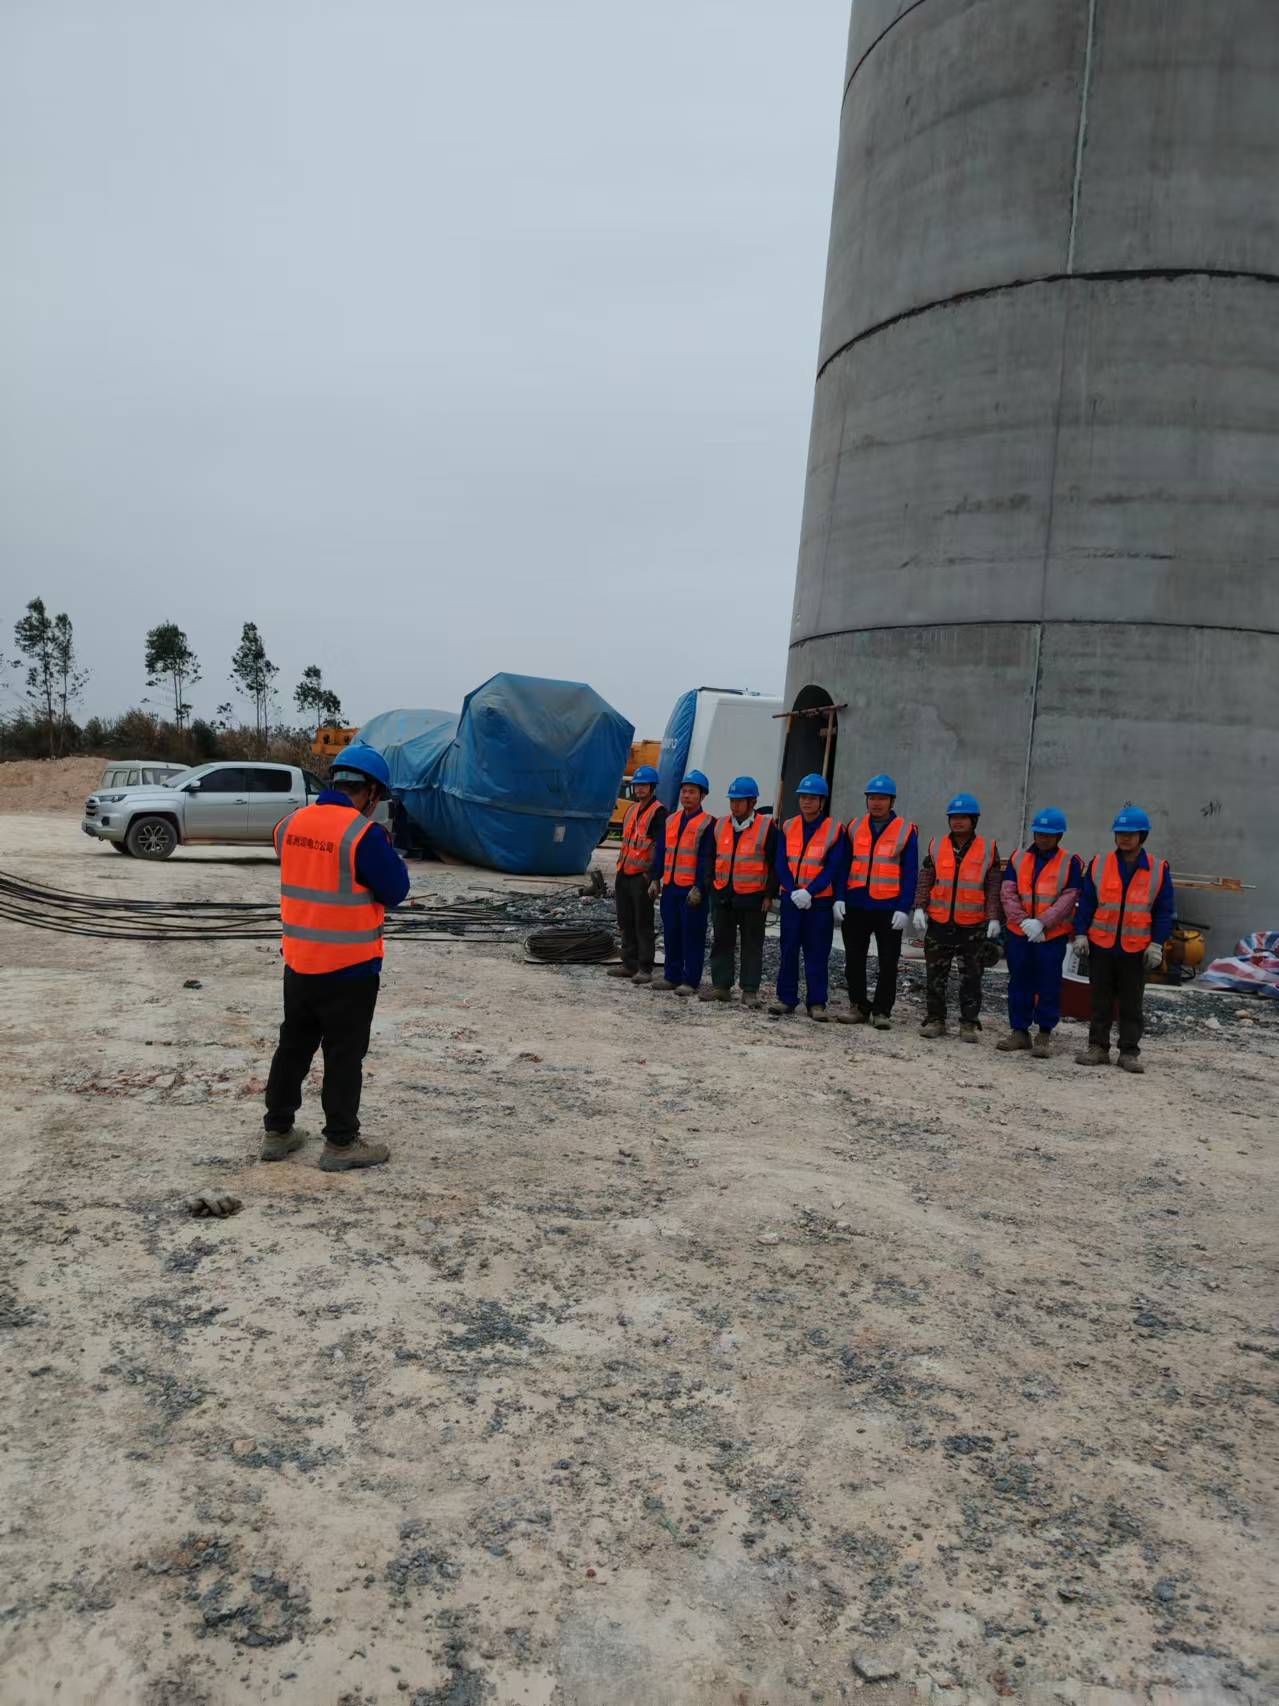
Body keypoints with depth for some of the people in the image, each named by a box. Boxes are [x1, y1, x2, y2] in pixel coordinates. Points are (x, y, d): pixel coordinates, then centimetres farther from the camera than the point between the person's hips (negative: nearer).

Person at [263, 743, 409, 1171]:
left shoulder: (290, 824, 2)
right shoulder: (363, 834, -19)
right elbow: (396, 890, -12)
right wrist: (389, 852, 4)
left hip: (298, 962, 6)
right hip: (349, 968, -6)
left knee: (293, 1046, 19)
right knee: (344, 1056, 5)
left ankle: (277, 1131, 29)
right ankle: (340, 1143, 13)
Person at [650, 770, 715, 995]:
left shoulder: (708, 824, -5)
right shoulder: (671, 820, 14)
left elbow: (706, 859, -10)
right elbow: (661, 851, 18)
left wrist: (699, 888, -16)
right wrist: (655, 879, 11)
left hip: (692, 889, -6)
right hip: (670, 886, 6)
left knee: (692, 936, -1)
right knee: (671, 933, 12)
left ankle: (690, 981, 5)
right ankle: (672, 976, 22)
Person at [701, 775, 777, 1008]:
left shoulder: (766, 827, -5)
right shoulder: (720, 826, 9)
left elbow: (775, 864, -5)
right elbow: (711, 858, 16)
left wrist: (769, 895, -8)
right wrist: (709, 886, 11)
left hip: (753, 897, -5)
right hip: (723, 895, 5)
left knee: (752, 945, 3)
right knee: (721, 943, 9)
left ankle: (750, 991, 8)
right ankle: (720, 985, 18)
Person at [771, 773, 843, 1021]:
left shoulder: (835, 830, -3)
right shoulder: (788, 827, 7)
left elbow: (833, 868, -8)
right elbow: (781, 863, 2)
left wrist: (809, 892, -18)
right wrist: (794, 891, -12)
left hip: (820, 901, -3)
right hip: (791, 899, 3)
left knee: (817, 954, 1)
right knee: (789, 950, 6)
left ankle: (816, 1003, 7)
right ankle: (786, 998, 14)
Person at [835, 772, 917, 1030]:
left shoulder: (906, 831, -1)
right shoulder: (854, 827, 8)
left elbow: (910, 873, -2)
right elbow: (844, 865, 9)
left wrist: (904, 909, -10)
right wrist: (839, 898, -1)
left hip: (889, 909, -3)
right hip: (856, 906, 3)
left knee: (888, 964, 3)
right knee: (854, 960, 8)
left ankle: (882, 1012, 12)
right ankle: (858, 1007, 19)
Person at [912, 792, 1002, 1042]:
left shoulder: (988, 849, 1)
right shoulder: (937, 846, 5)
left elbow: (993, 888, 1)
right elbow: (925, 881, 7)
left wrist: (994, 918, -5)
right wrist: (920, 908, -3)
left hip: (973, 926, -2)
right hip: (939, 923, 2)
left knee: (971, 979, 5)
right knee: (935, 976, 7)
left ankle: (969, 1024, 13)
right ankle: (935, 1020, 17)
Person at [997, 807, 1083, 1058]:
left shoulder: (1070, 863, -1)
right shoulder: (1018, 858, 7)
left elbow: (1068, 898, -9)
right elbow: (1007, 893, 0)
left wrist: (1041, 922, -18)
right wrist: (1024, 921, -14)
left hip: (1053, 935, -3)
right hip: (1019, 933, 3)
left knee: (1049, 985, 2)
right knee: (1019, 983, 9)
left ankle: (1044, 1035, 11)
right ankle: (1019, 1032, 18)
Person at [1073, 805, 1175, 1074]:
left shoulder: (1158, 870, 0)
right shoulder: (1099, 865, 2)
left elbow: (1165, 911, 2)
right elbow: (1086, 902, 5)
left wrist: (1157, 943, -5)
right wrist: (1081, 933, -1)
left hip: (1136, 950, -1)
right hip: (1100, 945, 1)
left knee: (1132, 1004, 6)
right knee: (1100, 1001, 8)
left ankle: (1129, 1053, 14)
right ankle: (1098, 1048, 16)